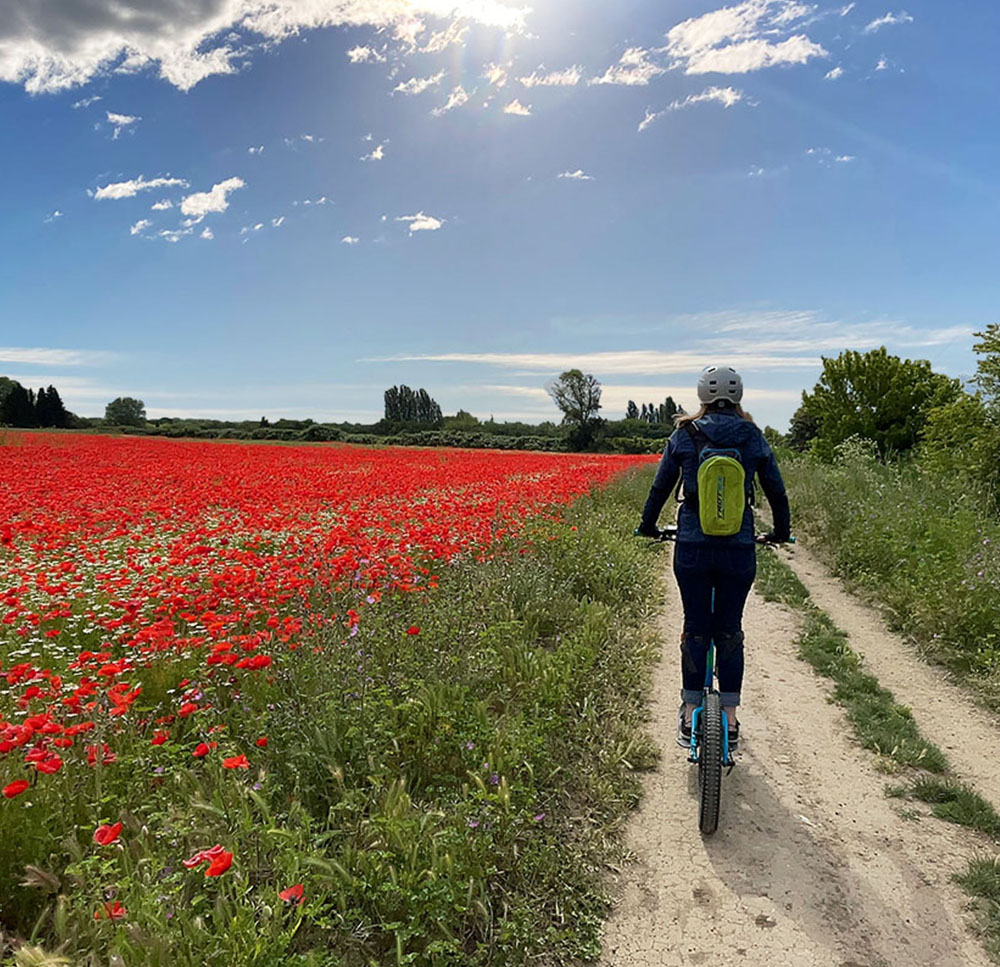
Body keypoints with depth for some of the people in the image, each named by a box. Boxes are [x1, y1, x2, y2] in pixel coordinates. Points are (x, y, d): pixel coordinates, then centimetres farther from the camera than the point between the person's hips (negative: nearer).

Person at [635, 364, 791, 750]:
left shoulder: (683, 435, 1)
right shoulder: (754, 438, 3)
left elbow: (660, 487, 7)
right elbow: (777, 492, 11)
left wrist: (648, 526, 24)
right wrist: (781, 533, 28)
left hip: (692, 548, 0)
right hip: (739, 550, 1)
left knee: (695, 628, 11)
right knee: (730, 631, 13)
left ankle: (690, 716, 18)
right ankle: (730, 719, 18)